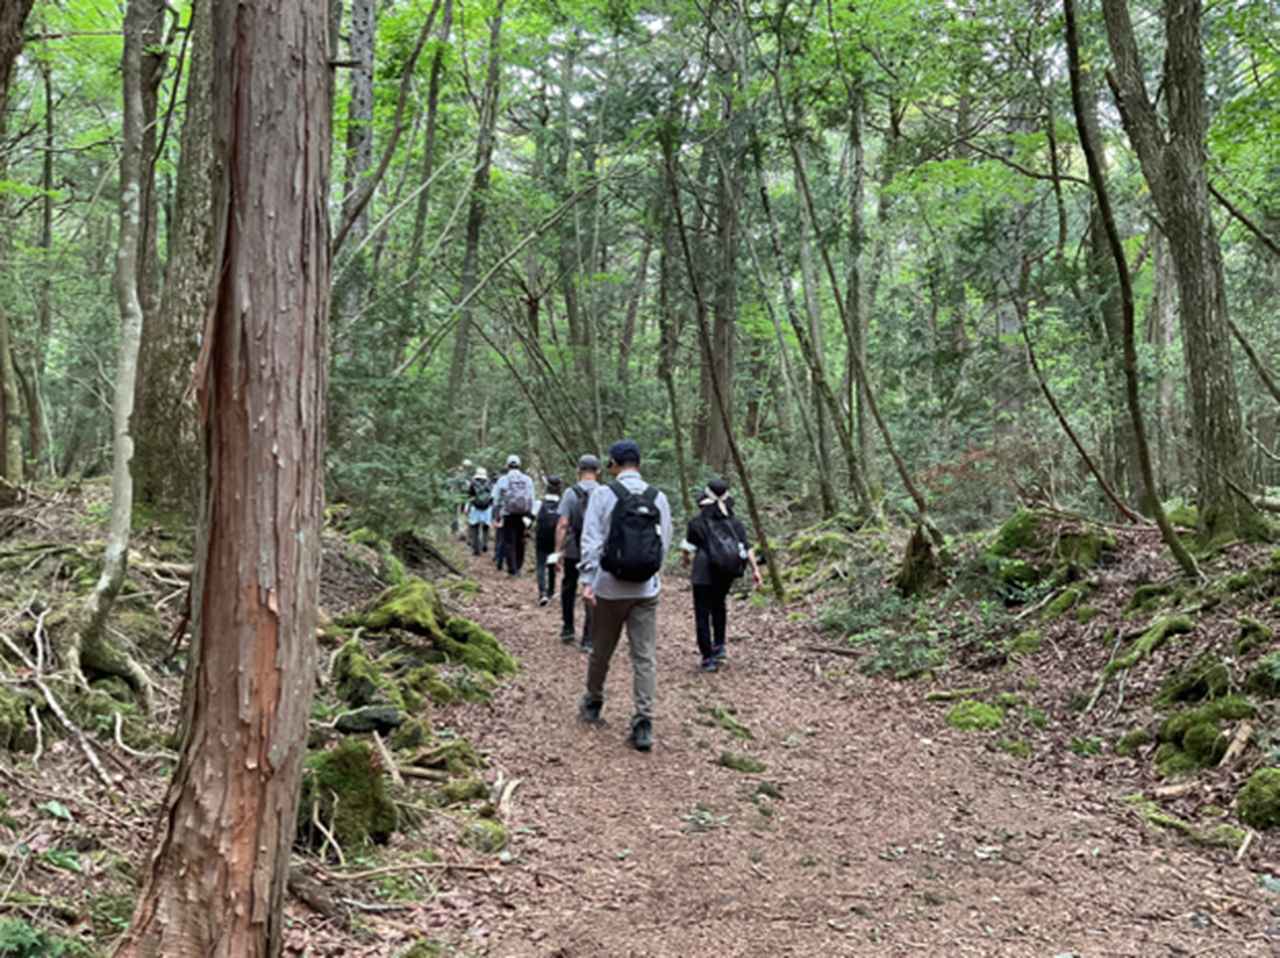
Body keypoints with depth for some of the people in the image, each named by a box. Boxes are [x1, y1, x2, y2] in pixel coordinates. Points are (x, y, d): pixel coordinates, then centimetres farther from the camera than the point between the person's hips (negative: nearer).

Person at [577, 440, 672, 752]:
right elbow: (665, 542, 5)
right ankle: (643, 723, -4)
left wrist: (587, 580, -13)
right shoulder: (658, 497, 2)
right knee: (645, 655, 2)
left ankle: (592, 705, 35)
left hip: (610, 588, -1)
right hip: (647, 589, 2)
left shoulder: (603, 494, -7)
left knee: (601, 650, 16)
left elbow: (591, 540, -12)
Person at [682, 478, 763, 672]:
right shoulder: (735, 522, 2)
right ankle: (719, 647, 23)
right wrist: (755, 570, -3)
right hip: (727, 574, 4)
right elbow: (747, 548, -5)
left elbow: (688, 548, 3)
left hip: (704, 575, -4)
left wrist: (686, 558, 24)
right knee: (718, 606, 28)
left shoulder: (697, 523, -7)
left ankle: (708, 658, 2)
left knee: (702, 614, 4)